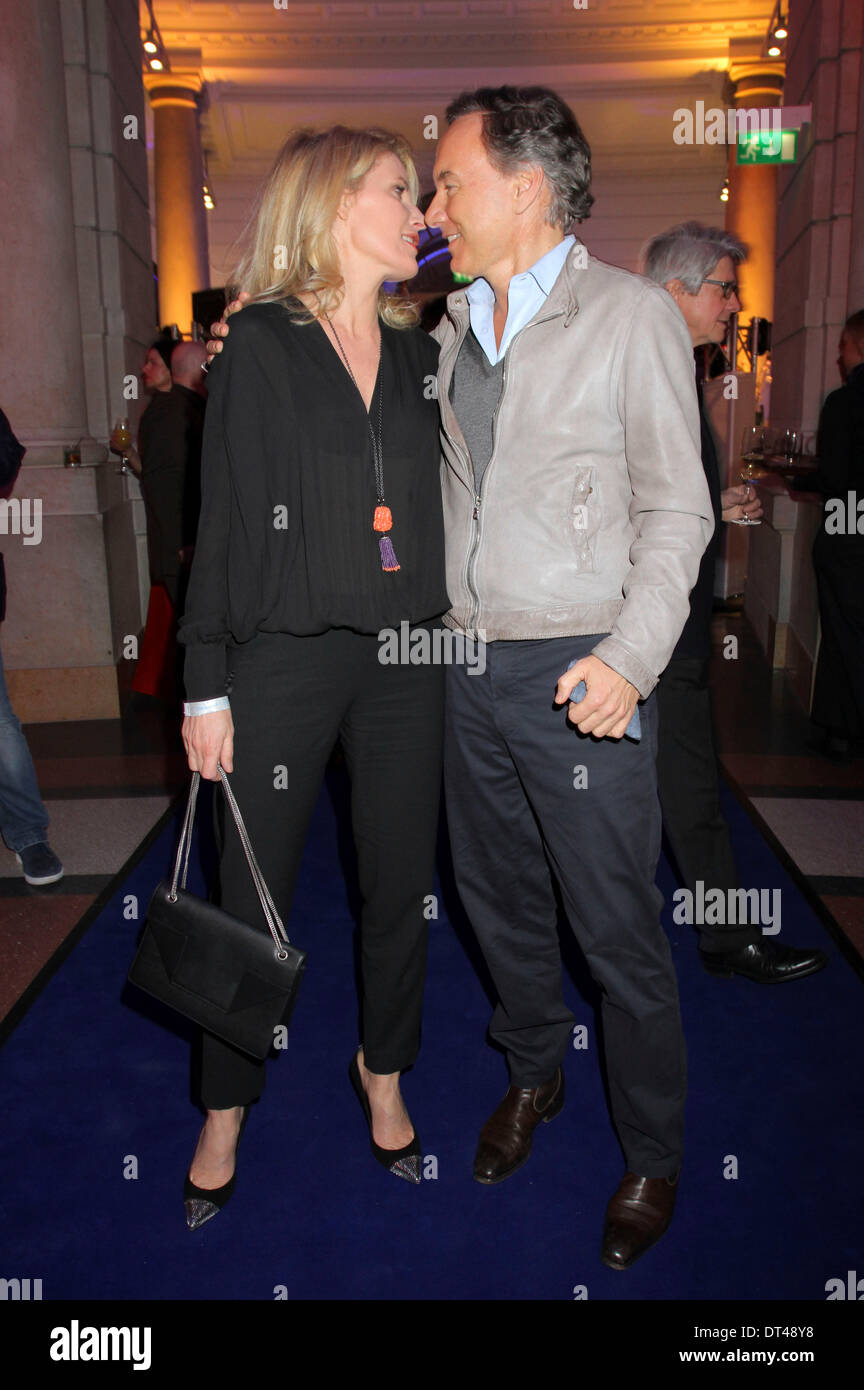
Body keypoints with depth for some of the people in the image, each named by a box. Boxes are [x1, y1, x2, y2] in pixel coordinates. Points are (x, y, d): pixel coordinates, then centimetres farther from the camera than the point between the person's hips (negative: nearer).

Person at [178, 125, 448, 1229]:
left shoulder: (419, 352, 12)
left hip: (406, 655, 4)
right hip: (286, 653, -4)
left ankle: (383, 1072, 35)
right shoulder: (262, 343, -1)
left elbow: (436, 506, 13)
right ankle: (225, 1115, 27)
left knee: (400, 883, 11)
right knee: (254, 897, 5)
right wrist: (206, 686, -8)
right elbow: (224, 518, -5)